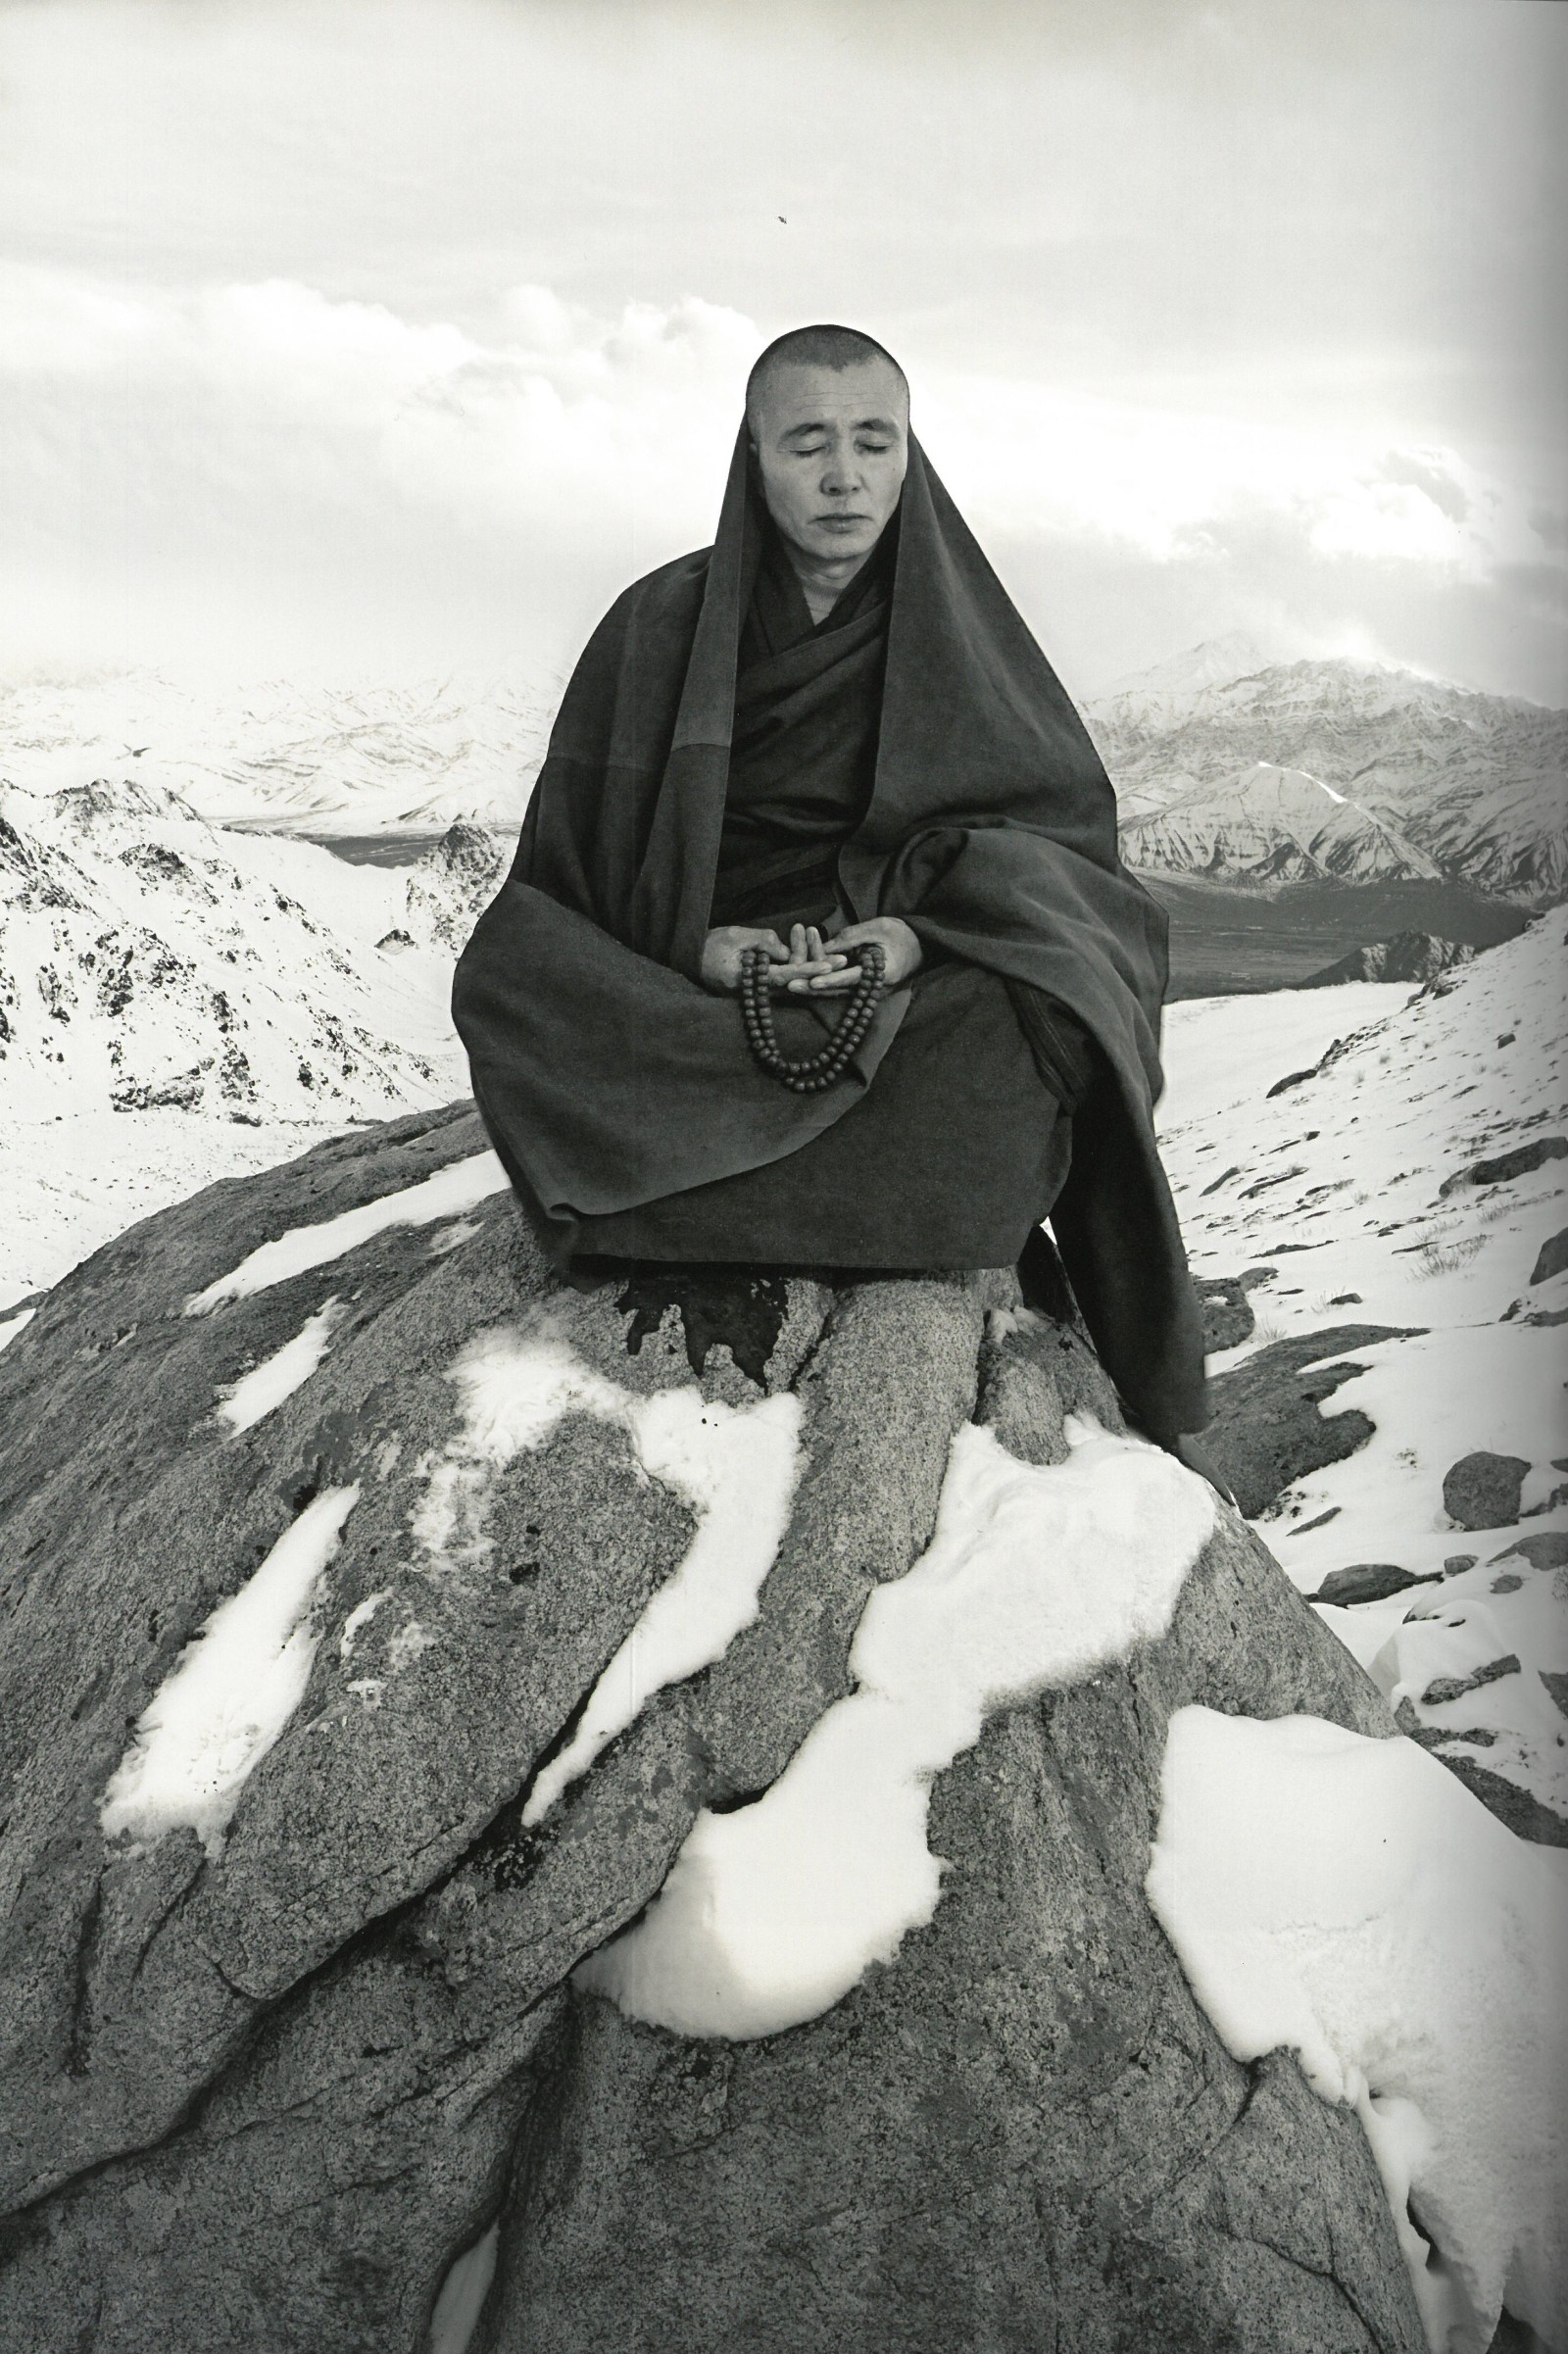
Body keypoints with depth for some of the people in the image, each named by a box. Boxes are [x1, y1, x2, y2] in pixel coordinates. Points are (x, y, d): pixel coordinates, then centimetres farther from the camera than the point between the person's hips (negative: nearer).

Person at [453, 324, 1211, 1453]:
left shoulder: (962, 628, 6)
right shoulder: (659, 623, 5)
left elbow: (1059, 820, 2)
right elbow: (575, 864, 4)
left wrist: (925, 931, -18)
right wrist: (692, 945, -17)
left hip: (922, 990, -1)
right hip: (691, 1000, 1)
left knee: (1029, 1023, -34)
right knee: (500, 978, -27)